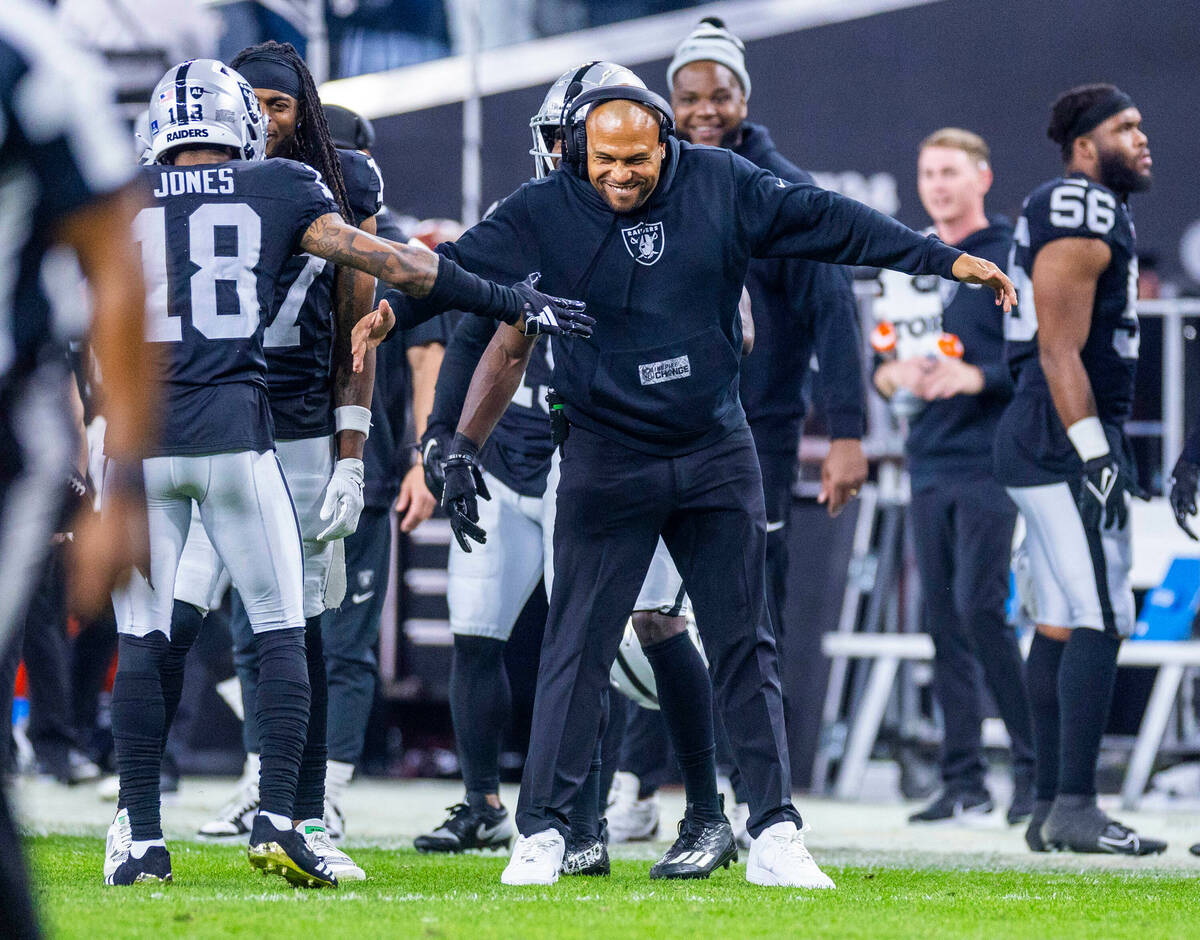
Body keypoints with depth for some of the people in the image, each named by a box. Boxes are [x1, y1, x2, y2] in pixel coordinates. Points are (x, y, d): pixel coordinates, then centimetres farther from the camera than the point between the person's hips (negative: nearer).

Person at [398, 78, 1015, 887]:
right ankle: (543, 832, 2)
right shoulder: (544, 217, -9)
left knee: (746, 647, 6)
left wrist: (946, 261, 2)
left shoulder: (720, 185, -3)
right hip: (606, 462, -2)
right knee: (578, 649, -4)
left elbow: (827, 221, 1)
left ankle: (774, 833, 11)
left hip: (716, 456, 2)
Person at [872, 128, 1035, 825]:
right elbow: (884, 359, 21)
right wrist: (891, 375, -2)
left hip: (991, 461, -6)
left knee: (979, 607, -15)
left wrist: (975, 377, -22)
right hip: (930, 465, 6)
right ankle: (964, 781, 8)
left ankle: (1037, 762, -6)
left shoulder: (1011, 260, -4)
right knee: (944, 622, 5)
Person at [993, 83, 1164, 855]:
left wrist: (1104, 452, 23)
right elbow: (1060, 352, -19)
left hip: (1039, 443, 11)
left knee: (1062, 625, 10)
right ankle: (1075, 806, -14)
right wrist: (1096, 458, -21)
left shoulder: (1081, 215, 18)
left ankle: (1051, 808, 12)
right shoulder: (1086, 219, -13)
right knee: (1102, 620, -12)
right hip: (1065, 441, -11)